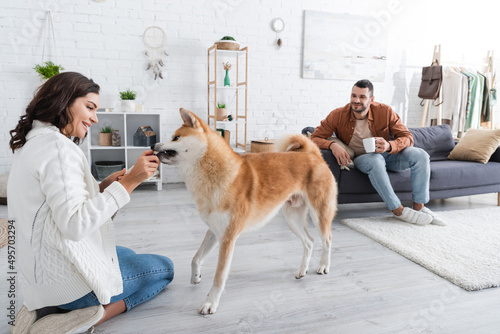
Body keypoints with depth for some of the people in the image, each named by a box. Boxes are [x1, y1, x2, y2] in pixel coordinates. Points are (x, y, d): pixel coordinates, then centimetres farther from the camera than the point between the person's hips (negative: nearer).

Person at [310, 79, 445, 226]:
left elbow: (407, 137, -12)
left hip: (387, 154, 3)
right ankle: (398, 210, -27)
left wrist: (389, 146, -36)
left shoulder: (385, 111, -14)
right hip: (361, 158, -3)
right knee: (375, 161, -37)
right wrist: (332, 145, -39)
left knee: (420, 155, -19)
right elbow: (314, 138, -16)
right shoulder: (338, 115, -16)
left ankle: (419, 207, -12)